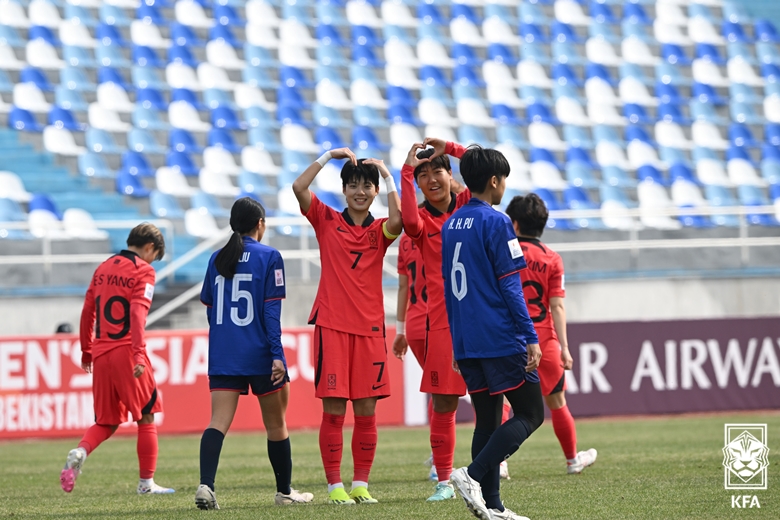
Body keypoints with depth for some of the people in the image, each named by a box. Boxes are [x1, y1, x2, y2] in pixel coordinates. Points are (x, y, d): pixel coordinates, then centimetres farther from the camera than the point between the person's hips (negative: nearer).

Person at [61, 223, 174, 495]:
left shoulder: (103, 268, 14)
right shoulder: (143, 271, -5)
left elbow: (87, 311, 16)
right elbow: (138, 313, -17)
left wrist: (86, 350, 24)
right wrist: (139, 353, -23)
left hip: (101, 353, 6)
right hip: (126, 351, -6)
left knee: (106, 422, 13)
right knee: (146, 416, 8)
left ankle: (79, 452, -15)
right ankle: (146, 482, 8)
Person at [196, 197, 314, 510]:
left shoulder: (217, 260, 9)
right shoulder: (269, 257, -5)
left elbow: (210, 309, 14)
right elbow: (272, 310, -11)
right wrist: (277, 354, -12)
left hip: (222, 355, 3)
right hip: (259, 355, -3)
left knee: (218, 422, -5)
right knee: (276, 423, 12)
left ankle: (206, 485, -26)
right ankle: (284, 491, 24)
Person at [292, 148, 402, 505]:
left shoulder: (380, 230, 8)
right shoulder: (326, 221, 6)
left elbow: (397, 221, -16)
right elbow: (299, 187, -8)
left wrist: (388, 176, -9)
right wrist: (328, 156, -6)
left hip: (369, 328, 2)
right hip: (332, 326, -2)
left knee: (366, 409, 2)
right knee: (333, 409, -5)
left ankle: (360, 484, 10)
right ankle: (334, 486, 0)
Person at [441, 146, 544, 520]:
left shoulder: (450, 226, 13)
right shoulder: (496, 223, -11)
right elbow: (510, 286, -14)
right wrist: (531, 338, -12)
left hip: (467, 344, 8)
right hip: (501, 340, -8)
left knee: (487, 419, 10)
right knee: (530, 414, -1)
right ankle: (473, 475, -16)